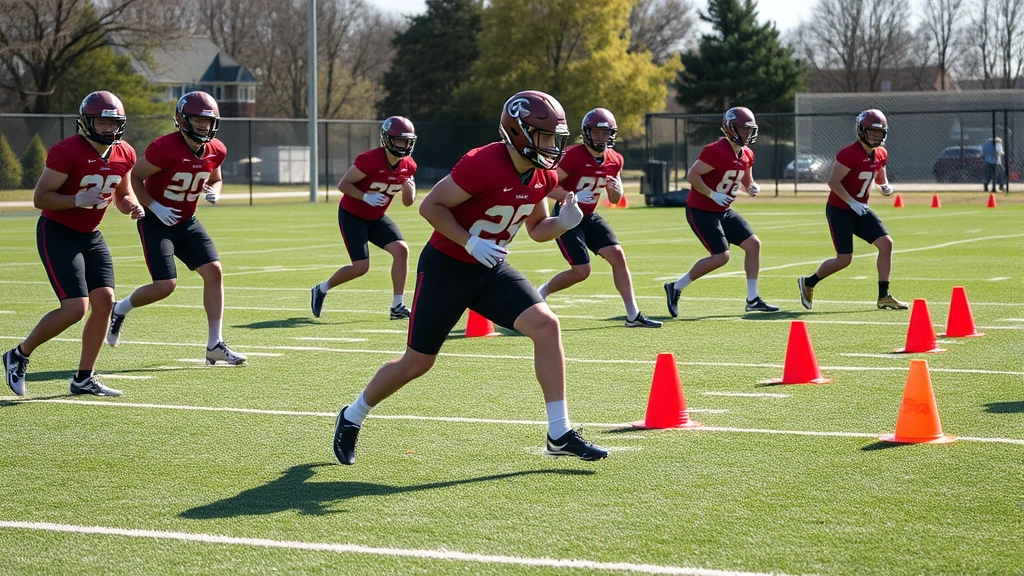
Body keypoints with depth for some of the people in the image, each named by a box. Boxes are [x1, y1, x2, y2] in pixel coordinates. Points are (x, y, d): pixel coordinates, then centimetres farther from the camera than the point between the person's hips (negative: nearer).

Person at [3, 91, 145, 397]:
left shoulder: (124, 155, 1)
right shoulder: (67, 152, -21)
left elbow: (123, 195, 16)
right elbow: (40, 198, -18)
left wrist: (132, 206, -7)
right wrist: (80, 200, -30)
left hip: (90, 235, 7)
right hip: (58, 233, -7)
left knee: (105, 301, -5)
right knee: (76, 308, -15)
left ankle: (84, 378, 7)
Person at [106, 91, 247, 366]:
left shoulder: (216, 151, -2)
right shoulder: (165, 148, -23)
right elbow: (133, 177, -14)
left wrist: (214, 192, -5)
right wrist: (155, 207, -22)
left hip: (187, 222, 7)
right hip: (157, 222, -7)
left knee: (214, 272, -6)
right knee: (165, 285, -15)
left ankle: (215, 345, -1)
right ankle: (120, 309, 16)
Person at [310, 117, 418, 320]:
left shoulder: (408, 166, -5)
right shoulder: (370, 160, -26)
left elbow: (408, 202, 5)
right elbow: (343, 184, -20)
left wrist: (410, 190, -18)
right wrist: (366, 197, -33)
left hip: (376, 218, 6)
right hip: (352, 215, -6)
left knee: (402, 250, -14)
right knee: (361, 267, -10)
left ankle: (398, 306, -7)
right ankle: (321, 289, 16)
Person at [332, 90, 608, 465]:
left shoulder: (544, 175, -2)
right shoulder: (483, 165, -26)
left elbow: (536, 229, 11)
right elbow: (431, 205, -20)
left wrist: (563, 223, -9)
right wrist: (470, 243, -26)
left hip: (492, 270, 6)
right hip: (446, 268, -6)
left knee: (546, 325, -14)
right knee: (416, 363, 4)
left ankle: (559, 434, -8)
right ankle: (352, 417, 30)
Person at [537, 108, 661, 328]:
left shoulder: (614, 161, 0)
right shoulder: (573, 157, -21)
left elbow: (614, 200, 11)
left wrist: (617, 190, -13)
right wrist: (572, 196, -34)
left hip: (590, 217, 7)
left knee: (618, 256, -5)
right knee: (582, 271, -12)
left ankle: (633, 315, 0)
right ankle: (540, 294, 12)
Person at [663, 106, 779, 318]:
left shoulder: (746, 155, 5)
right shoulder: (717, 151, -22)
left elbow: (746, 181, 20)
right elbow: (692, 175, -22)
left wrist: (753, 188, -3)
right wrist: (713, 195, -26)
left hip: (723, 211, 9)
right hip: (701, 211, -9)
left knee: (753, 244, 1)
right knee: (721, 256, -14)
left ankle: (753, 299, 9)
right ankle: (676, 287, 2)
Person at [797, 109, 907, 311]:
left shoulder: (881, 154, 5)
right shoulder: (849, 154, -21)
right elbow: (833, 181, -21)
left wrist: (885, 185, -1)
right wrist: (852, 202, -26)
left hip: (860, 210, 8)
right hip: (839, 210, -8)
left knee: (886, 244, -6)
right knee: (844, 259, -6)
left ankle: (884, 296, 1)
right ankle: (808, 283, 19)